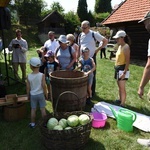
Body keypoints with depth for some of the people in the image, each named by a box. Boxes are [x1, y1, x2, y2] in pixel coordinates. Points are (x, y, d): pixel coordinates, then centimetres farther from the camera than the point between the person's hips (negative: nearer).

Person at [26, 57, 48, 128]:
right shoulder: (42, 75, -14)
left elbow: (28, 87, -4)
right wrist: (46, 94, 0)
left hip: (33, 95, 1)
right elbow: (44, 86, -13)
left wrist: (28, 96, 10)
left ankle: (33, 123, 26)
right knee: (42, 109, 10)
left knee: (33, 109, 13)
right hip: (41, 94, -1)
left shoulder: (28, 76, -11)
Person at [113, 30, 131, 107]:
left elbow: (127, 61, -19)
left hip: (122, 68, -9)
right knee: (119, 86, 19)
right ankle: (120, 100, 33)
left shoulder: (126, 47, -15)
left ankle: (122, 104, 7)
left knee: (122, 87, -2)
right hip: (117, 68, 9)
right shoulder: (120, 46, 12)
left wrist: (124, 72, -23)